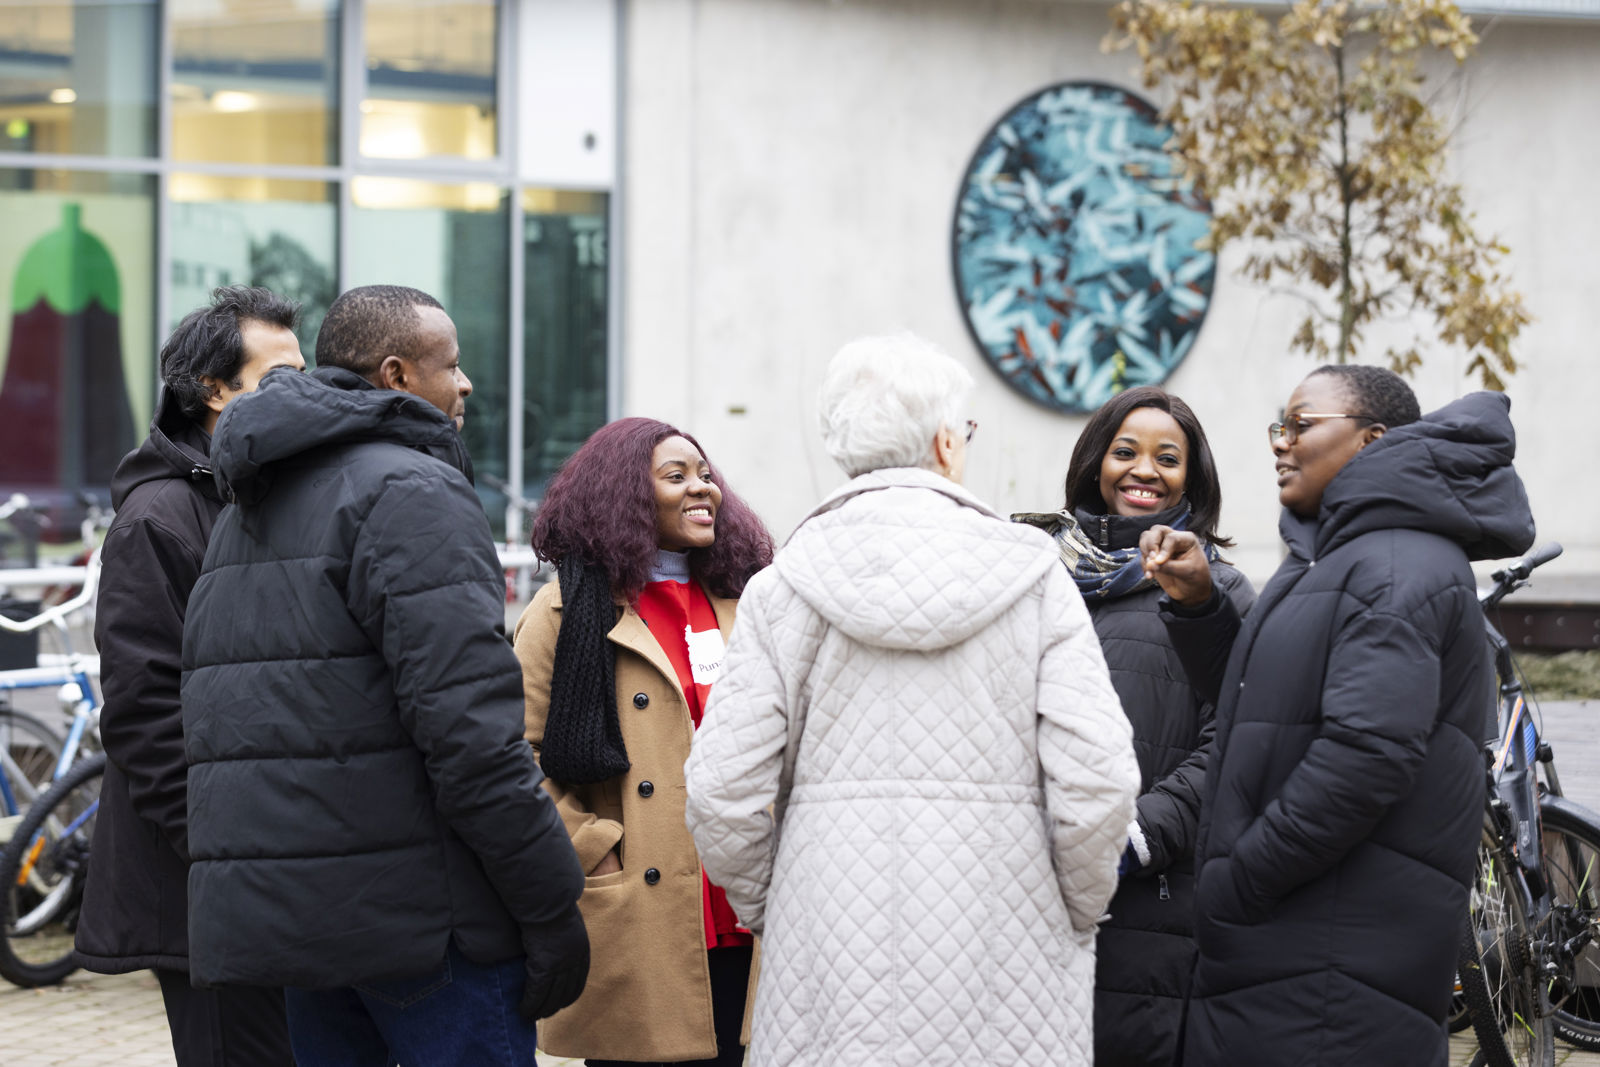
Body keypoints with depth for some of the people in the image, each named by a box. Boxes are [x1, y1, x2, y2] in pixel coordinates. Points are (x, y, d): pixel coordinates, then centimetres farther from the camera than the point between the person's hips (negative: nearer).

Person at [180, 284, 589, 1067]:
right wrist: (551, 907, -16)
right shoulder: (411, 490, -10)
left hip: (272, 911, 9)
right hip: (412, 912, -9)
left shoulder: (243, 514, 21)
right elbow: (468, 724, -19)